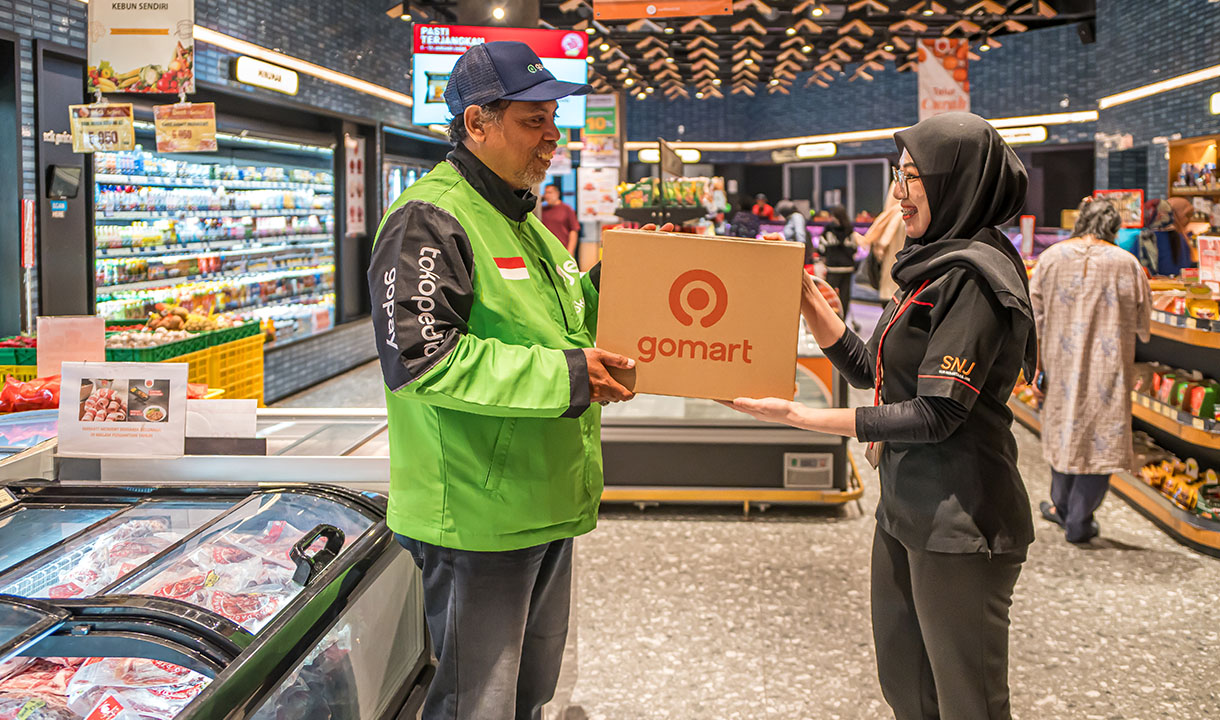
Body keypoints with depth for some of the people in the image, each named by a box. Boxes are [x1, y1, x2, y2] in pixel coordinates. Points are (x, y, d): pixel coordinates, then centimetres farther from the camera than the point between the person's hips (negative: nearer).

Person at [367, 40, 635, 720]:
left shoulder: (525, 221, 16)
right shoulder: (429, 219, -16)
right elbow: (419, 359, -27)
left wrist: (602, 287, 4)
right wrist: (562, 375, -27)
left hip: (546, 509, 9)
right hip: (478, 517, -9)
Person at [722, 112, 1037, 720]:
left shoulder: (973, 274, -17)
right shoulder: (935, 266, 13)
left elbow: (934, 415, -22)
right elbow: (865, 369, 17)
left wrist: (801, 416, -20)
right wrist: (807, 299, 6)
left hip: (959, 526, -9)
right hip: (905, 508, 9)